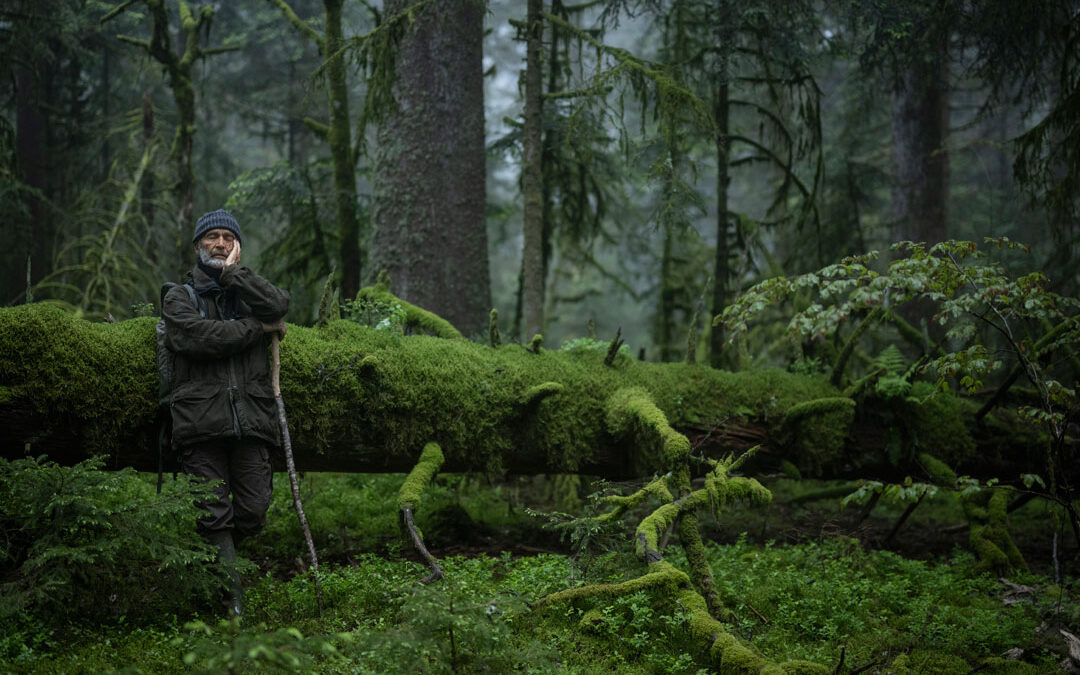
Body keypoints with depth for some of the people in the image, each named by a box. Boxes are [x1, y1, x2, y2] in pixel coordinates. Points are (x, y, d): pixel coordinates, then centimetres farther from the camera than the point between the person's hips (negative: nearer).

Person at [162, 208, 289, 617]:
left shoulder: (247, 290, 20)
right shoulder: (180, 297, 13)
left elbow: (277, 306, -5)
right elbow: (198, 336, -8)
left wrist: (231, 271, -4)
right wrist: (257, 327, -3)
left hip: (251, 422, 2)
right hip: (202, 423, -2)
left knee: (252, 514, -1)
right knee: (215, 516, -5)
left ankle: (213, 553, 28)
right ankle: (232, 603, -2)